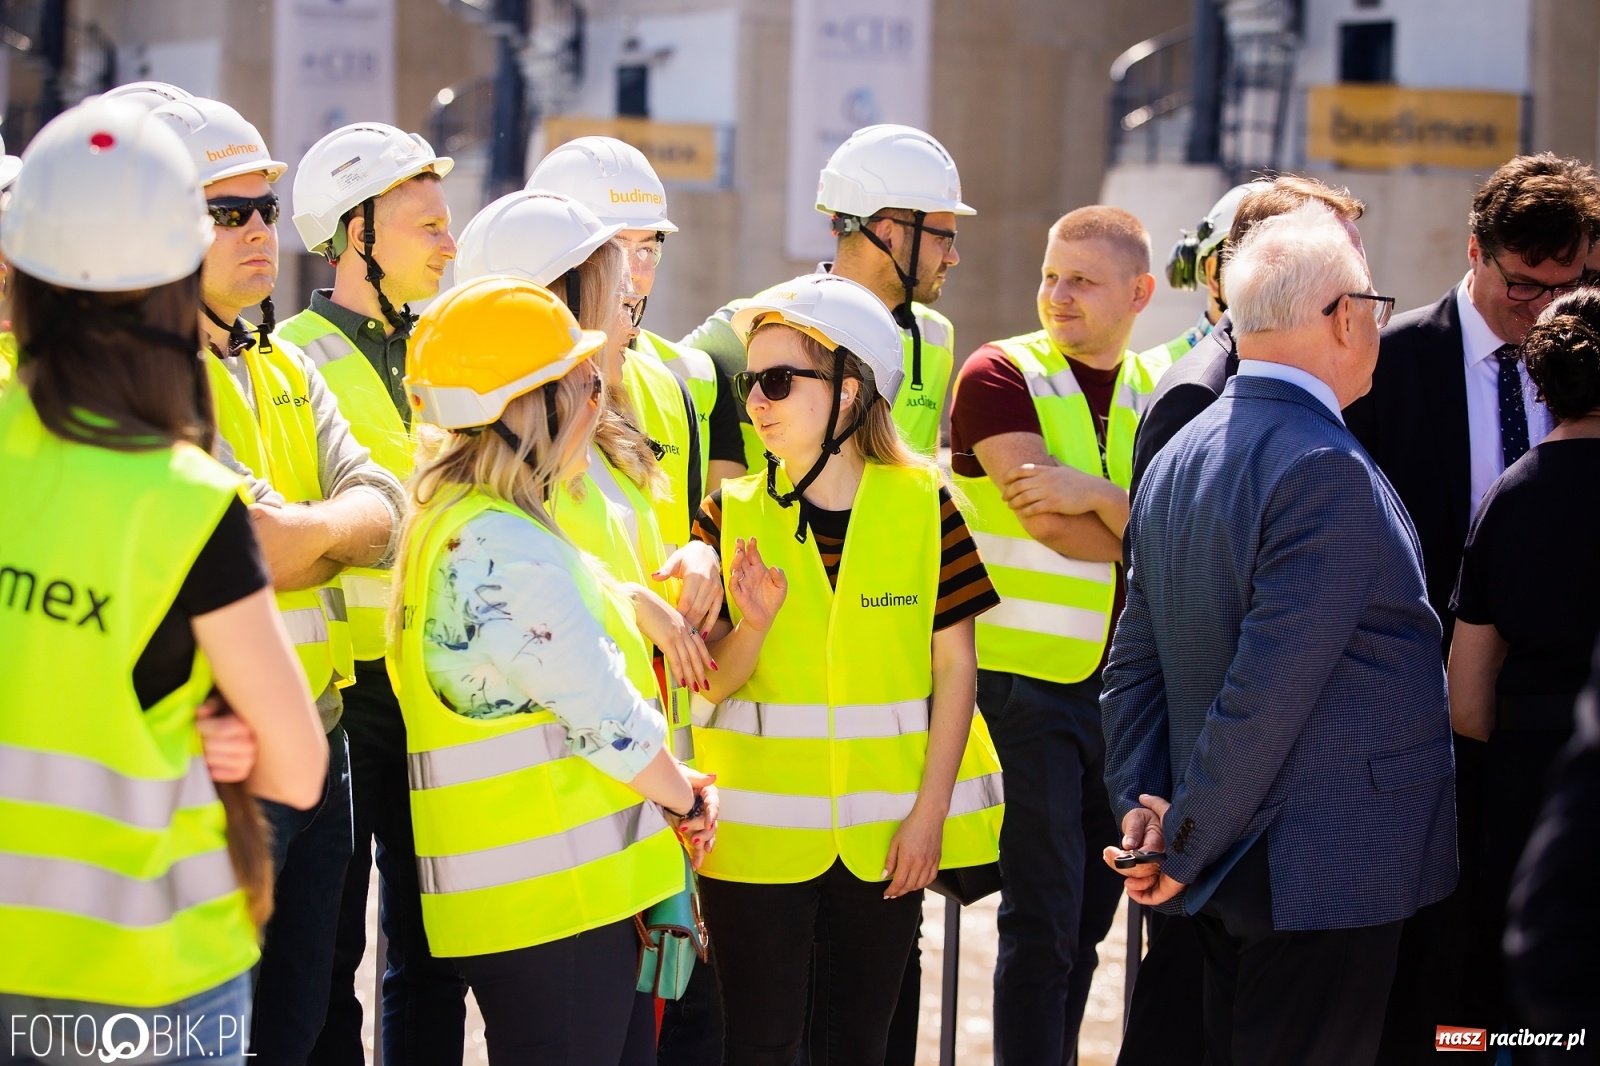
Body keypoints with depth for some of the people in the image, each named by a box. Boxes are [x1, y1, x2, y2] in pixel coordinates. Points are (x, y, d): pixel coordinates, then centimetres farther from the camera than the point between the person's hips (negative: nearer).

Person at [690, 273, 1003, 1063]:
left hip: (885, 830, 0)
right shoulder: (733, 512, 0)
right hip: (761, 828, 0)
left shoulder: (922, 502, -2)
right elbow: (714, 681, -1)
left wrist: (931, 809, -6)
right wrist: (755, 622, -21)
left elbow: (954, 665, -1)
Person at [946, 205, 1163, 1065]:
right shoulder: (1001, 376, -5)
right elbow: (1048, 522, -16)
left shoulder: (1159, 394, 9)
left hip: (1123, 687, 5)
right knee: (1043, 923, -5)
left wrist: (1093, 493, -19)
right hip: (1025, 679, -5)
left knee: (1085, 918, 12)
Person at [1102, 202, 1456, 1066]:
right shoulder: (1328, 472, -19)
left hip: (1226, 874, 9)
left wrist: (1141, 810, 4)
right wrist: (1185, 848, -15)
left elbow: (1134, 663, 11)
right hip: (1328, 867, -9)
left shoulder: (1178, 460, 10)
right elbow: (1268, 692, -22)